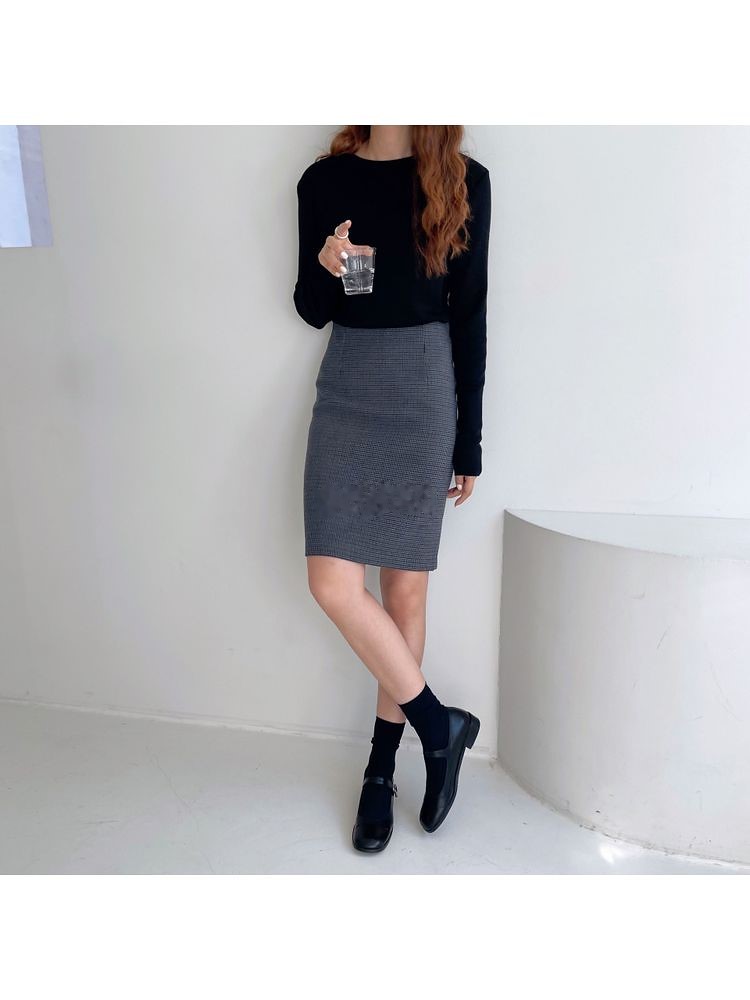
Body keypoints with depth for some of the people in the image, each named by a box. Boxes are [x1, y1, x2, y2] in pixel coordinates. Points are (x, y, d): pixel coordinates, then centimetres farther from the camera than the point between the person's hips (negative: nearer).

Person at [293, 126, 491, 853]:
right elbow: (311, 310, 10)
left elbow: (469, 315, 2)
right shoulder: (323, 180, 8)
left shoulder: (464, 182, 3)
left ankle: (382, 765, 21)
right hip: (346, 391, 2)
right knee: (332, 584, -8)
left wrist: (468, 442, 0)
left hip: (424, 392, -2)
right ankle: (440, 725, 13)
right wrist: (324, 269, -15)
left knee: (405, 587, 3)